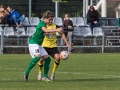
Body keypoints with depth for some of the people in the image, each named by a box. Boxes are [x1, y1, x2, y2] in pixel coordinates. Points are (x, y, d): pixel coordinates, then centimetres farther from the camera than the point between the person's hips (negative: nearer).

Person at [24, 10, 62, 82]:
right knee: (37, 56, -30)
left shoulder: (44, 24, 16)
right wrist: (56, 30, -36)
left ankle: (45, 76, 10)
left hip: (39, 44, 10)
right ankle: (26, 73, -24)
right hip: (33, 43, -10)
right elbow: (45, 30, -32)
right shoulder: (41, 23, -13)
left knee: (47, 58, 3)